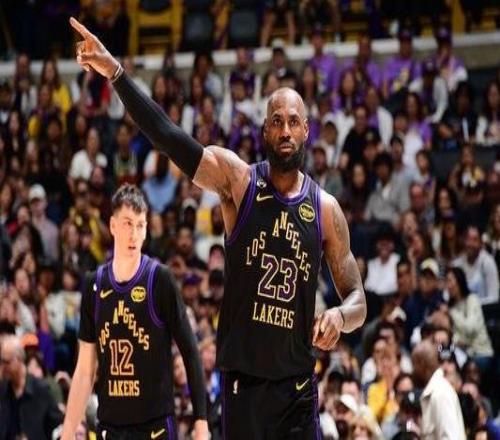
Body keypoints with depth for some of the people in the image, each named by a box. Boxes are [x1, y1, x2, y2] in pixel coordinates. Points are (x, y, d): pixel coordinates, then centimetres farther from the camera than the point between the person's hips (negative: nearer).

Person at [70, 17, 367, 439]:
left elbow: (358, 300, 9)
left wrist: (341, 316, -15)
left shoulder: (326, 209, 4)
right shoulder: (237, 179, -1)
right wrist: (116, 74, -25)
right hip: (242, 381, -1)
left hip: (297, 384, 1)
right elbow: (168, 136, -14)